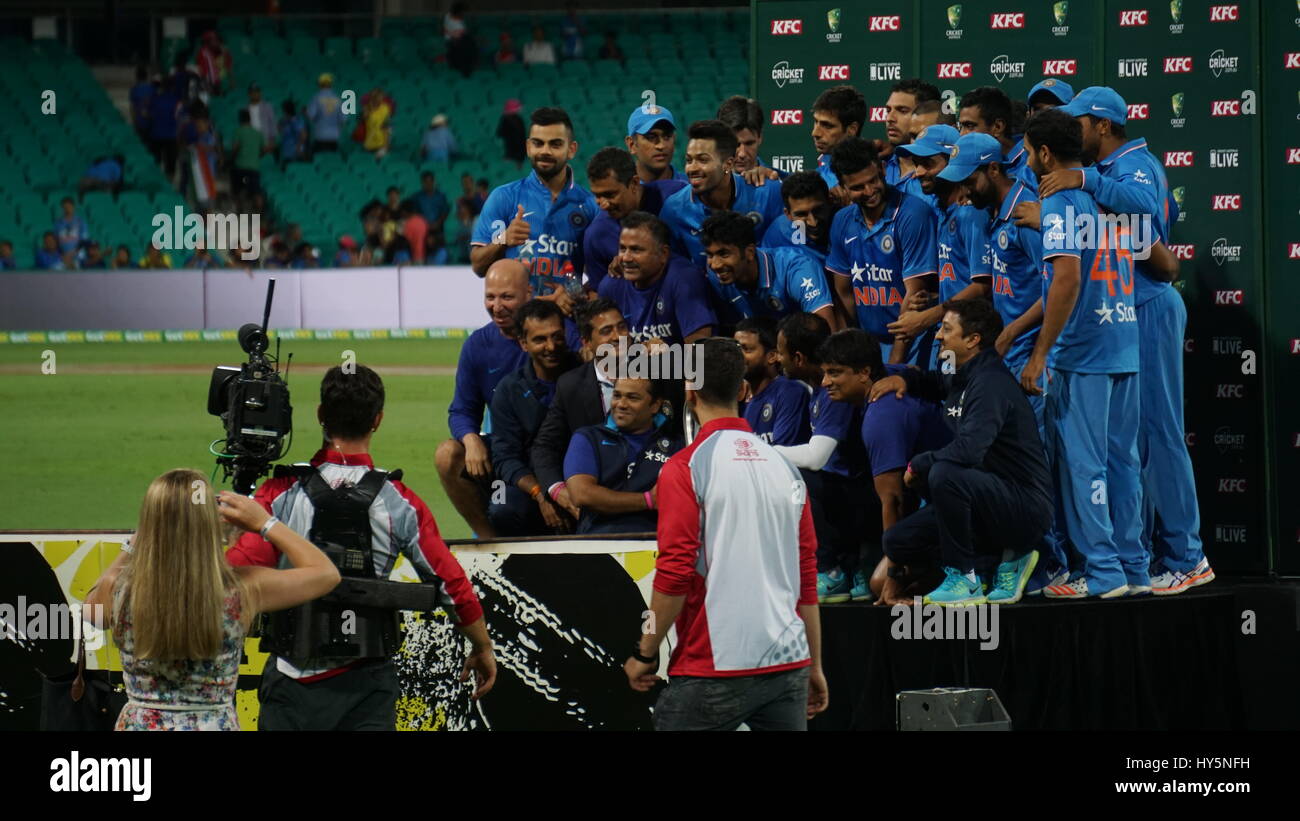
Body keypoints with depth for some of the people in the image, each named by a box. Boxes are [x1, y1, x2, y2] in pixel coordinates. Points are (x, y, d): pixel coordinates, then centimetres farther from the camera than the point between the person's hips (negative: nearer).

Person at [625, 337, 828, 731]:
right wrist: (814, 666, 20)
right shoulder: (784, 468, 10)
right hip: (788, 665, 5)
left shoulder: (684, 468, -7)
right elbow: (806, 577, 14)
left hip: (714, 668, -5)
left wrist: (645, 653, -2)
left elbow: (675, 574, -12)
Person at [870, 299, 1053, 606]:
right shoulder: (961, 378, 12)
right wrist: (904, 378, 14)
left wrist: (918, 465, -15)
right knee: (897, 540, 1)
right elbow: (934, 382, 38)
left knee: (944, 474, -35)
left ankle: (964, 579, -20)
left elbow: (969, 450, -32)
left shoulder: (991, 382, -19)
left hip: (1026, 506, -10)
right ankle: (1003, 561, 5)